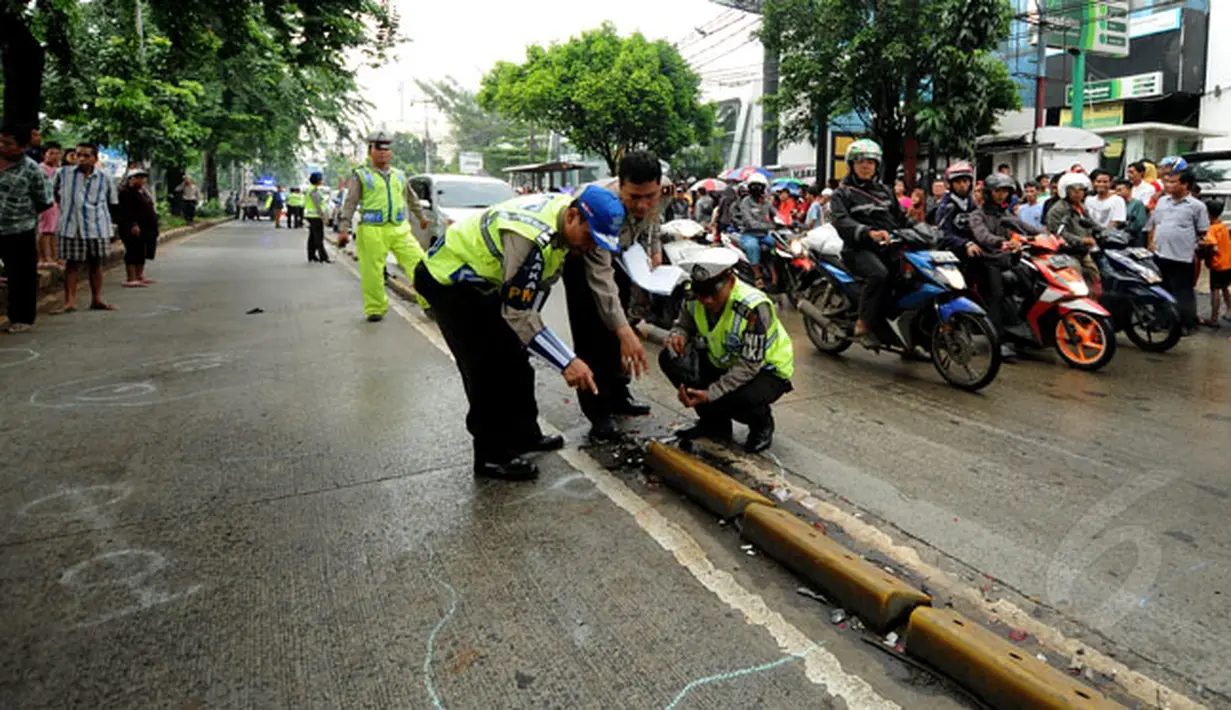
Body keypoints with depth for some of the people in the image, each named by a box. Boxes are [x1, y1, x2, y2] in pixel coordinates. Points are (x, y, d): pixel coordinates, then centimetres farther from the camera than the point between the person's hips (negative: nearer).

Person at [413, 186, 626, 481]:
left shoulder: (567, 208, -11)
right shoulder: (531, 237, -38)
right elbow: (517, 312, -34)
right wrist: (567, 362, -36)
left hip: (483, 278, 9)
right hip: (448, 279, -9)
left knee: (513, 357, 13)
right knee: (487, 367, -10)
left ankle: (524, 435, 26)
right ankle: (492, 455, 2)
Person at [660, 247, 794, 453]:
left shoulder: (754, 308, -33)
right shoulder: (694, 298, -15)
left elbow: (749, 366, -32)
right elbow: (684, 326, 3)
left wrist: (710, 394, -40)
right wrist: (678, 336, -24)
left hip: (766, 370, -6)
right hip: (723, 364, 6)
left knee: (740, 399, -38)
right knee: (670, 358, -16)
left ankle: (762, 423, 4)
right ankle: (714, 422, 3)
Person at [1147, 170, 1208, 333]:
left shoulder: (1197, 206, -4)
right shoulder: (1162, 201, 10)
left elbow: (1203, 232, 0)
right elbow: (1153, 224, 18)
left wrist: (1196, 249, -3)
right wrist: (1150, 243, 8)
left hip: (1183, 257, -5)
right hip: (1160, 255, 5)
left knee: (1183, 292, 0)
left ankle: (1186, 323, 8)